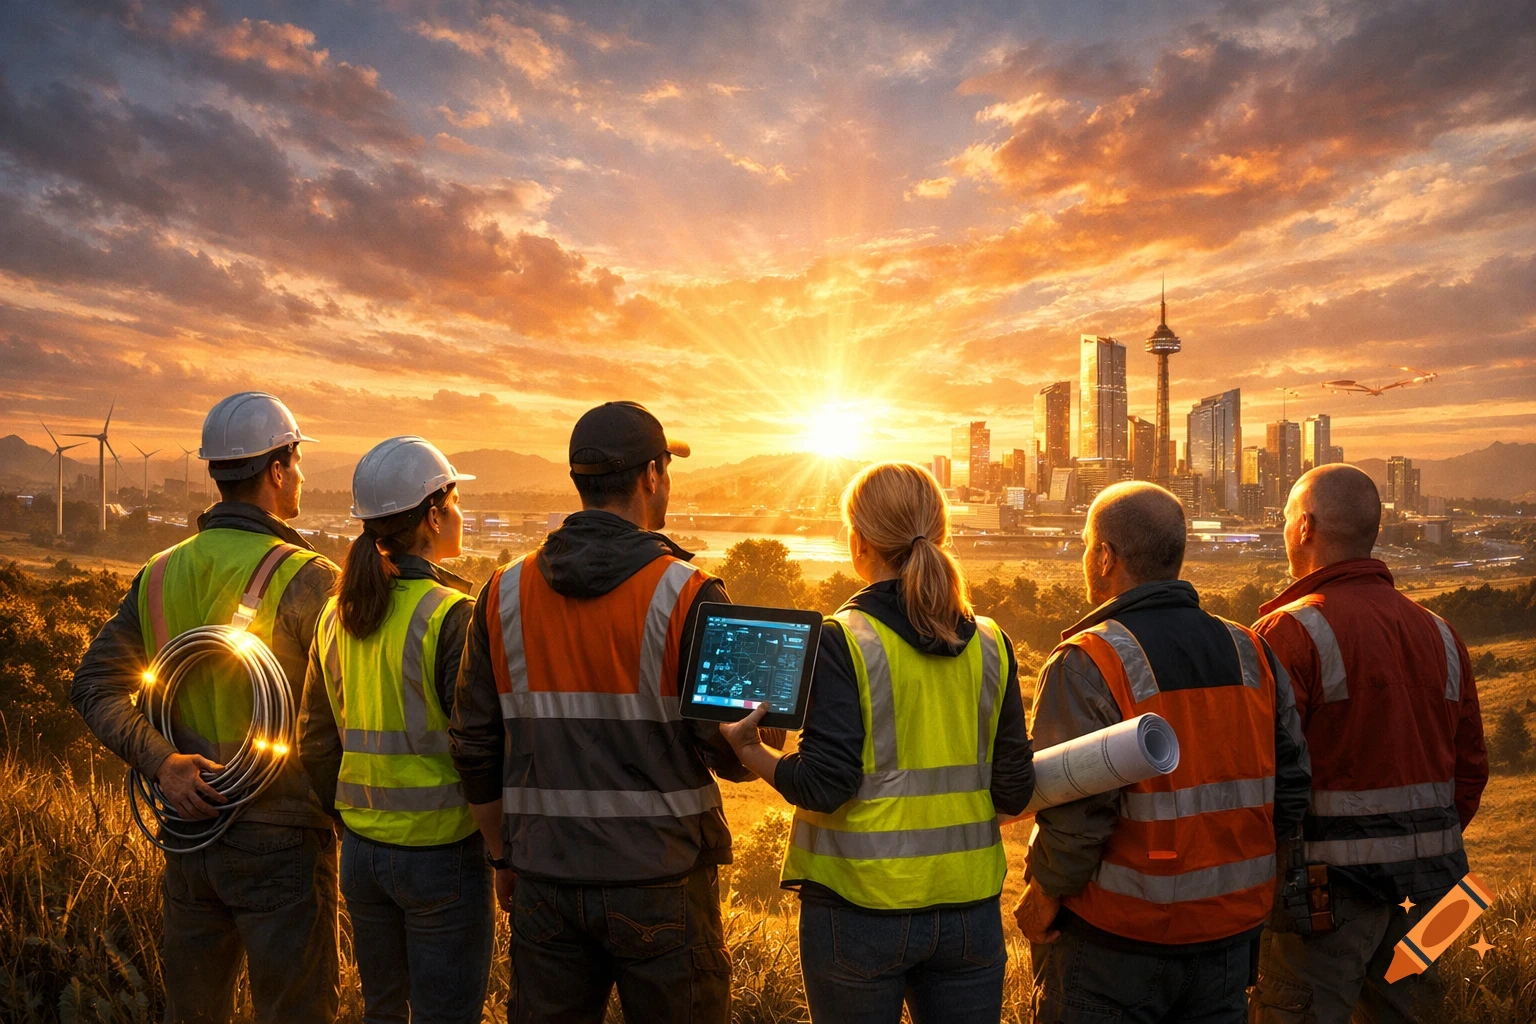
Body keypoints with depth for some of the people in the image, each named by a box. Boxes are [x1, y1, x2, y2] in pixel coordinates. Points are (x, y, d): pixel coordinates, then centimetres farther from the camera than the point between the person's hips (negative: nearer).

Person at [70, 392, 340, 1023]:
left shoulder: (160, 574, 3)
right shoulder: (305, 578, -18)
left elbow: (95, 686, 1)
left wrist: (160, 760, -7)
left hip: (190, 825, 7)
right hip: (280, 838, -6)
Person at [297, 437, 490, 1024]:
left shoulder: (338, 613, 3)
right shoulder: (450, 616, -18)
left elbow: (315, 742, 9)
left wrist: (350, 826, 19)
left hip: (362, 850, 7)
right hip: (441, 852, -7)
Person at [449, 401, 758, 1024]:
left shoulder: (504, 593, 0)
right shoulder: (688, 597, -14)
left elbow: (475, 749, 6)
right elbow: (733, 755, -12)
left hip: (544, 885, 4)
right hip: (660, 884, -3)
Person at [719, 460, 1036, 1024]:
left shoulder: (843, 640, -14)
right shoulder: (990, 643, -1)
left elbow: (823, 786, -17)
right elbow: (1014, 793, 2)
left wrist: (749, 750, -3)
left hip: (862, 911, -3)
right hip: (969, 908, 4)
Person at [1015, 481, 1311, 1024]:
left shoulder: (1086, 663, -19)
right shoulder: (1252, 652, 2)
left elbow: (1075, 814, -23)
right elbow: (1291, 788, 5)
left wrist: (1042, 897, -8)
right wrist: (1237, 869, 16)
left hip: (1113, 942, -6)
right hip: (1231, 925, 6)